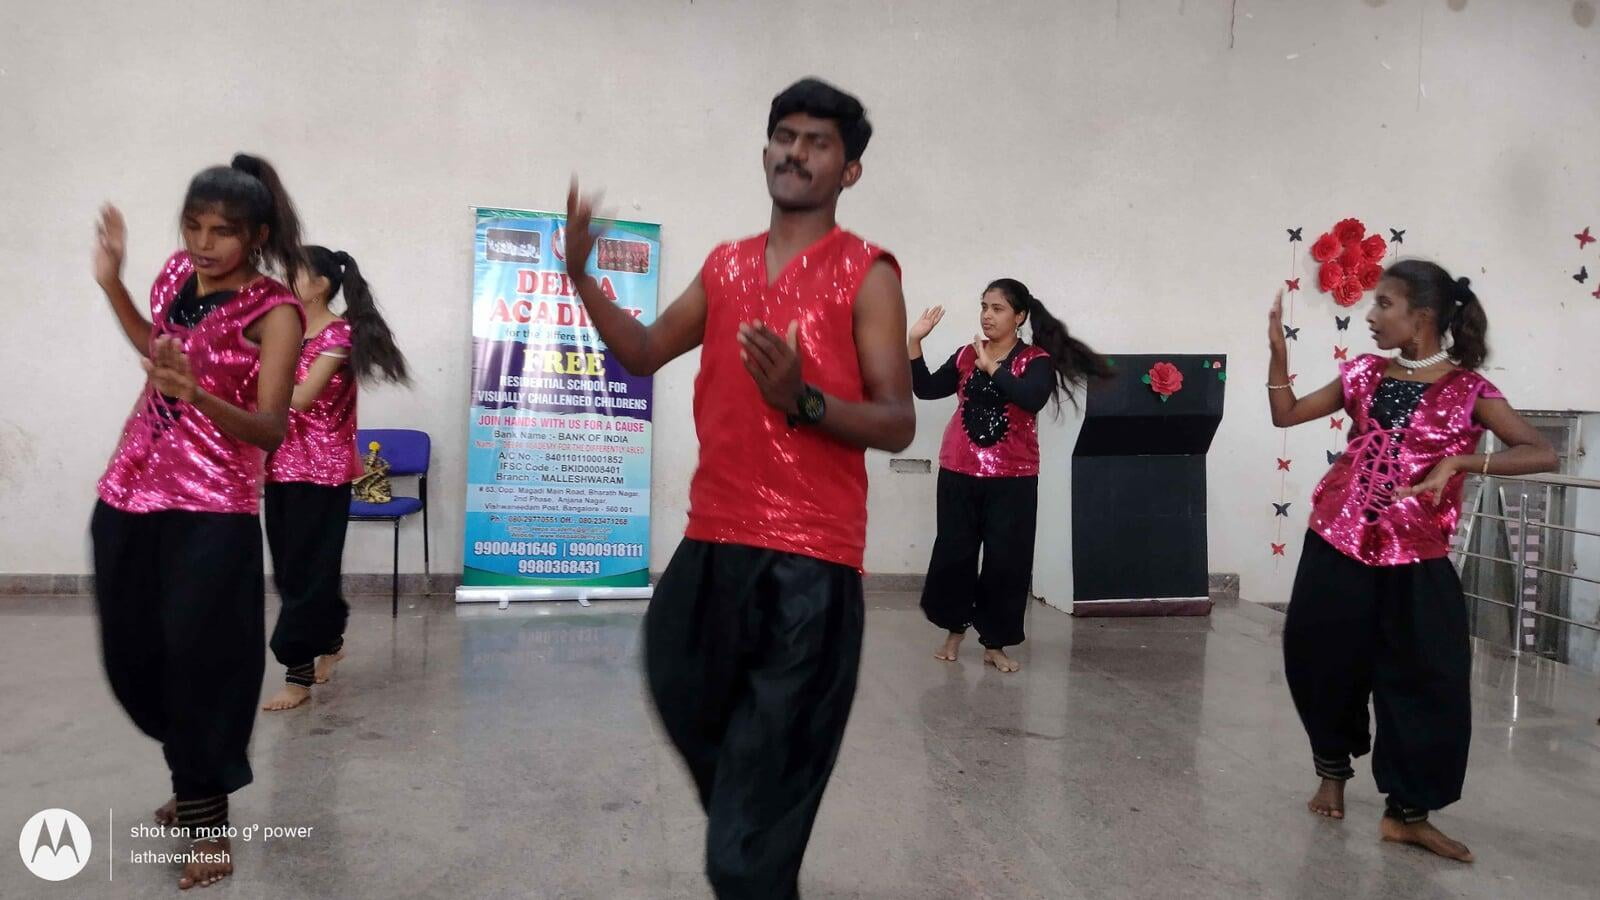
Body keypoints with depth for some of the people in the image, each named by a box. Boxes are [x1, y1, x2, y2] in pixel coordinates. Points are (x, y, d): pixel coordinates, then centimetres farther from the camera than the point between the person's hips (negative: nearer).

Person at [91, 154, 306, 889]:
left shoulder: (274, 312, -13)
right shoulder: (177, 273, 6)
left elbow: (271, 430, -17)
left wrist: (197, 395, -32)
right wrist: (111, 282, 15)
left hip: (210, 511, -7)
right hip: (128, 495, 7)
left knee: (197, 657, -2)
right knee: (132, 654, 15)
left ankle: (207, 820, 15)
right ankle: (195, 776, 39)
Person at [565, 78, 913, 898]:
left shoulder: (866, 274, -5)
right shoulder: (725, 266, 13)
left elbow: (897, 424, -10)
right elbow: (644, 352, 16)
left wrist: (802, 399, -26)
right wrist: (581, 276, 3)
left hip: (807, 564, -6)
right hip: (711, 546, 6)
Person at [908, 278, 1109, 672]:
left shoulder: (1037, 360, -4)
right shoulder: (966, 355, 8)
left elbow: (1032, 399, -23)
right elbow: (926, 389, 3)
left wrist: (991, 368, -21)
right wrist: (914, 341, -4)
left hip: (1012, 478, -3)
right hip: (959, 472, 3)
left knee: (1006, 560, 2)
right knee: (953, 553, 7)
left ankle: (994, 644, 14)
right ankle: (954, 630, 26)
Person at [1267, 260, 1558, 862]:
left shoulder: (1468, 390, -6)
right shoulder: (1364, 373, 5)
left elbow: (1543, 454, -11)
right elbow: (1286, 414, 10)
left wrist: (1459, 461, -22)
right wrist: (1278, 347, -1)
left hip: (1415, 560, -3)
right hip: (1336, 546, 3)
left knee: (1428, 682, -1)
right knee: (1322, 665, 9)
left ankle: (1407, 813, 14)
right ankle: (1333, 770, 34)